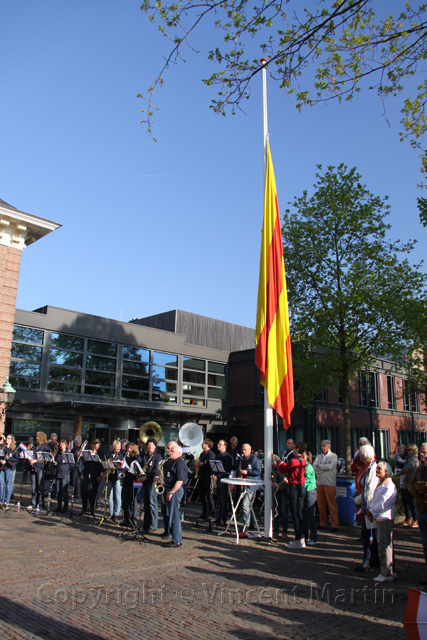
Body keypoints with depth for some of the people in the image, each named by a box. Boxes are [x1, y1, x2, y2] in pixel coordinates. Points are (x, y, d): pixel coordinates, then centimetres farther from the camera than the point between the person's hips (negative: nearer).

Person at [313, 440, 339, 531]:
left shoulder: (333, 456, 5)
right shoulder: (318, 456, 17)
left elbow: (330, 466, -11)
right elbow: (314, 468, 4)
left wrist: (319, 466, -1)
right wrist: (325, 467, -7)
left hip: (330, 483, -4)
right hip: (319, 482, 4)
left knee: (332, 504, -6)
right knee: (321, 505, 6)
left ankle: (335, 525, -1)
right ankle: (322, 524, 16)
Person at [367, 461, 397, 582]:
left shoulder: (389, 487, -17)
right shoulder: (380, 485, 15)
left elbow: (383, 505, -21)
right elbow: (375, 500, 18)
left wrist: (371, 511, -10)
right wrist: (370, 510, 2)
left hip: (386, 519, -10)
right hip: (379, 519, 10)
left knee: (385, 546, -4)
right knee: (383, 545, 15)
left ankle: (387, 574, 3)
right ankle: (388, 571, 25)